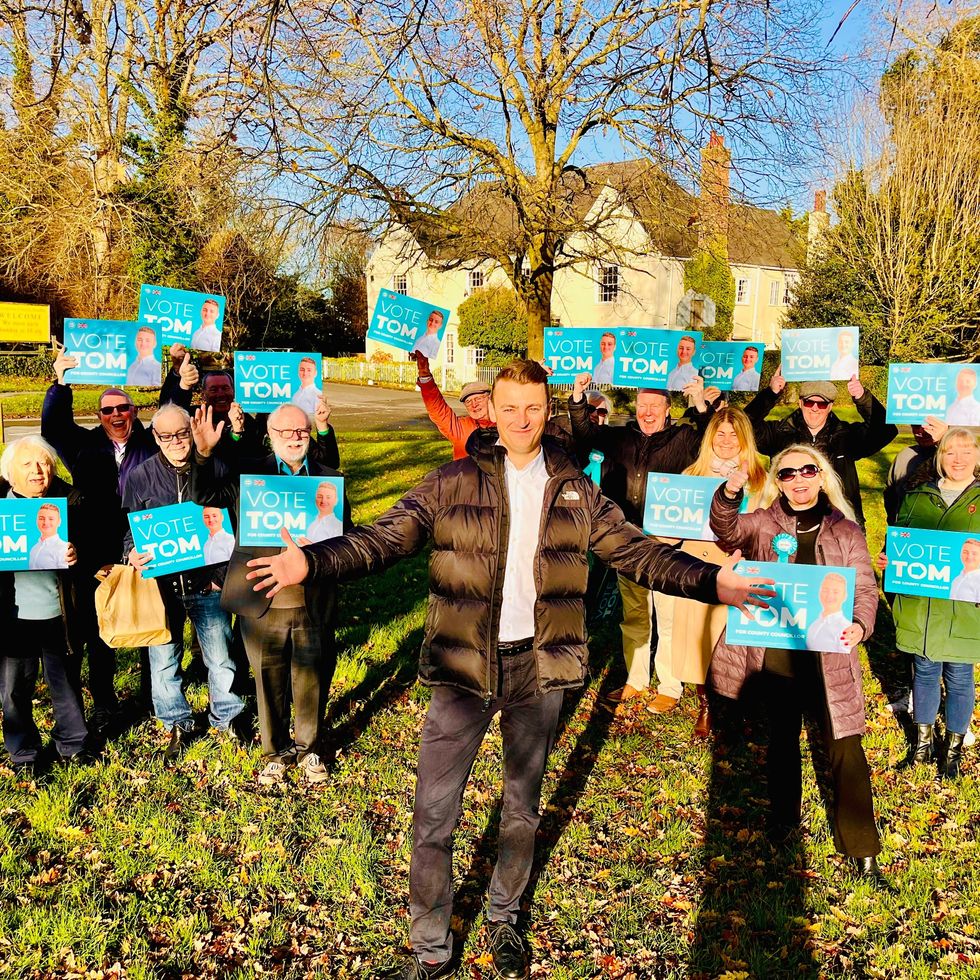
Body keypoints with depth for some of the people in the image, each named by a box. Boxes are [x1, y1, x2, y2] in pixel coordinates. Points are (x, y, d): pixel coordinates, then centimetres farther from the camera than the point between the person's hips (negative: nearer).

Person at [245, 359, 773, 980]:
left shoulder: (575, 489, 3)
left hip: (539, 669, 2)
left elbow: (636, 551, 3)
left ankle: (505, 919, 43)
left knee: (523, 808, 19)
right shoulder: (454, 482, -4)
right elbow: (384, 538, -11)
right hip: (462, 666, -2)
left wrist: (712, 581, -9)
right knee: (434, 817, 1)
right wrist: (312, 563, -27)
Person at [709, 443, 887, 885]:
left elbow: (865, 589, 2)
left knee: (846, 749, -1)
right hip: (775, 654, 1)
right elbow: (728, 531, -16)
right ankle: (783, 817, 39)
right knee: (782, 739, 18)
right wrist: (728, 495, -36)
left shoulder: (846, 531, 2)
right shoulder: (763, 524, 2)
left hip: (829, 657, -1)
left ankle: (862, 849, 12)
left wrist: (860, 624, -18)